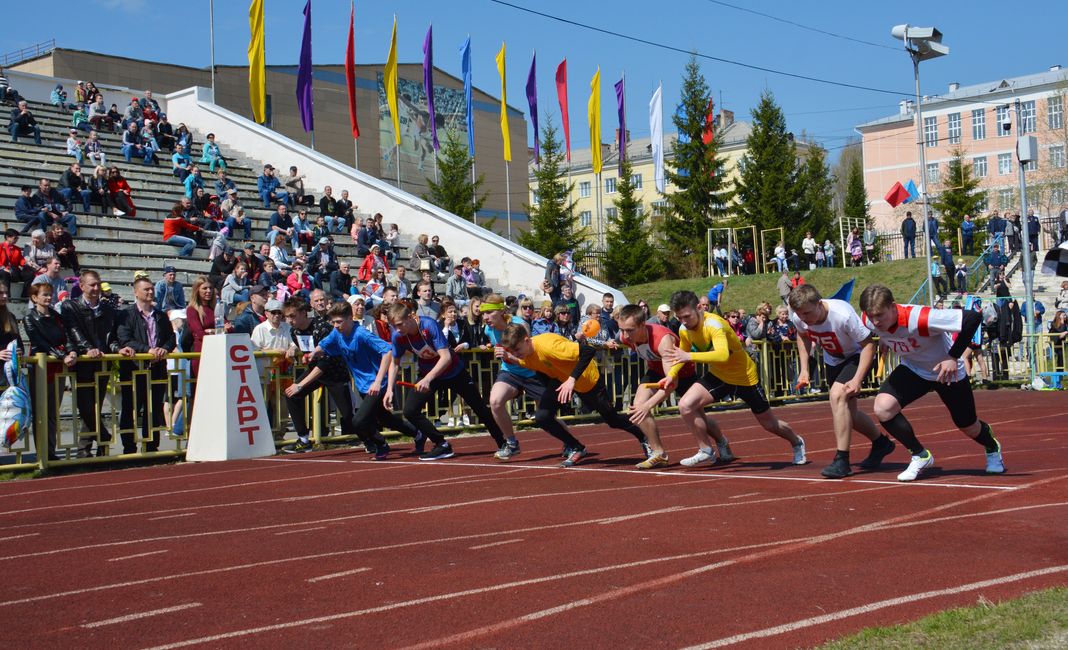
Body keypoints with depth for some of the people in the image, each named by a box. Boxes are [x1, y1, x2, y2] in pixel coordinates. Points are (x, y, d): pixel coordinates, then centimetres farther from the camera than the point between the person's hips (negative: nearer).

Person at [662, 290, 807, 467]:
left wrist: (689, 356, -58)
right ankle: (706, 451, 1)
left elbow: (723, 355, -50)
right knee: (686, 406, -18)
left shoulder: (713, 324, -33)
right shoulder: (684, 330, -11)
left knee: (770, 424, 11)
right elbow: (682, 354, 9)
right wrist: (672, 375, -8)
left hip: (745, 376, -5)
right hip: (717, 375, 5)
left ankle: (797, 442, 44)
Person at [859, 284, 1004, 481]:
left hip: (946, 370, -4)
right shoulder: (869, 320, -23)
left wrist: (953, 357, -37)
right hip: (912, 369, 4)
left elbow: (973, 318, -39)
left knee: (969, 428, 12)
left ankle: (992, 447, 50)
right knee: (882, 408, -21)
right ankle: (921, 456, -1)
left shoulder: (919, 319, -40)